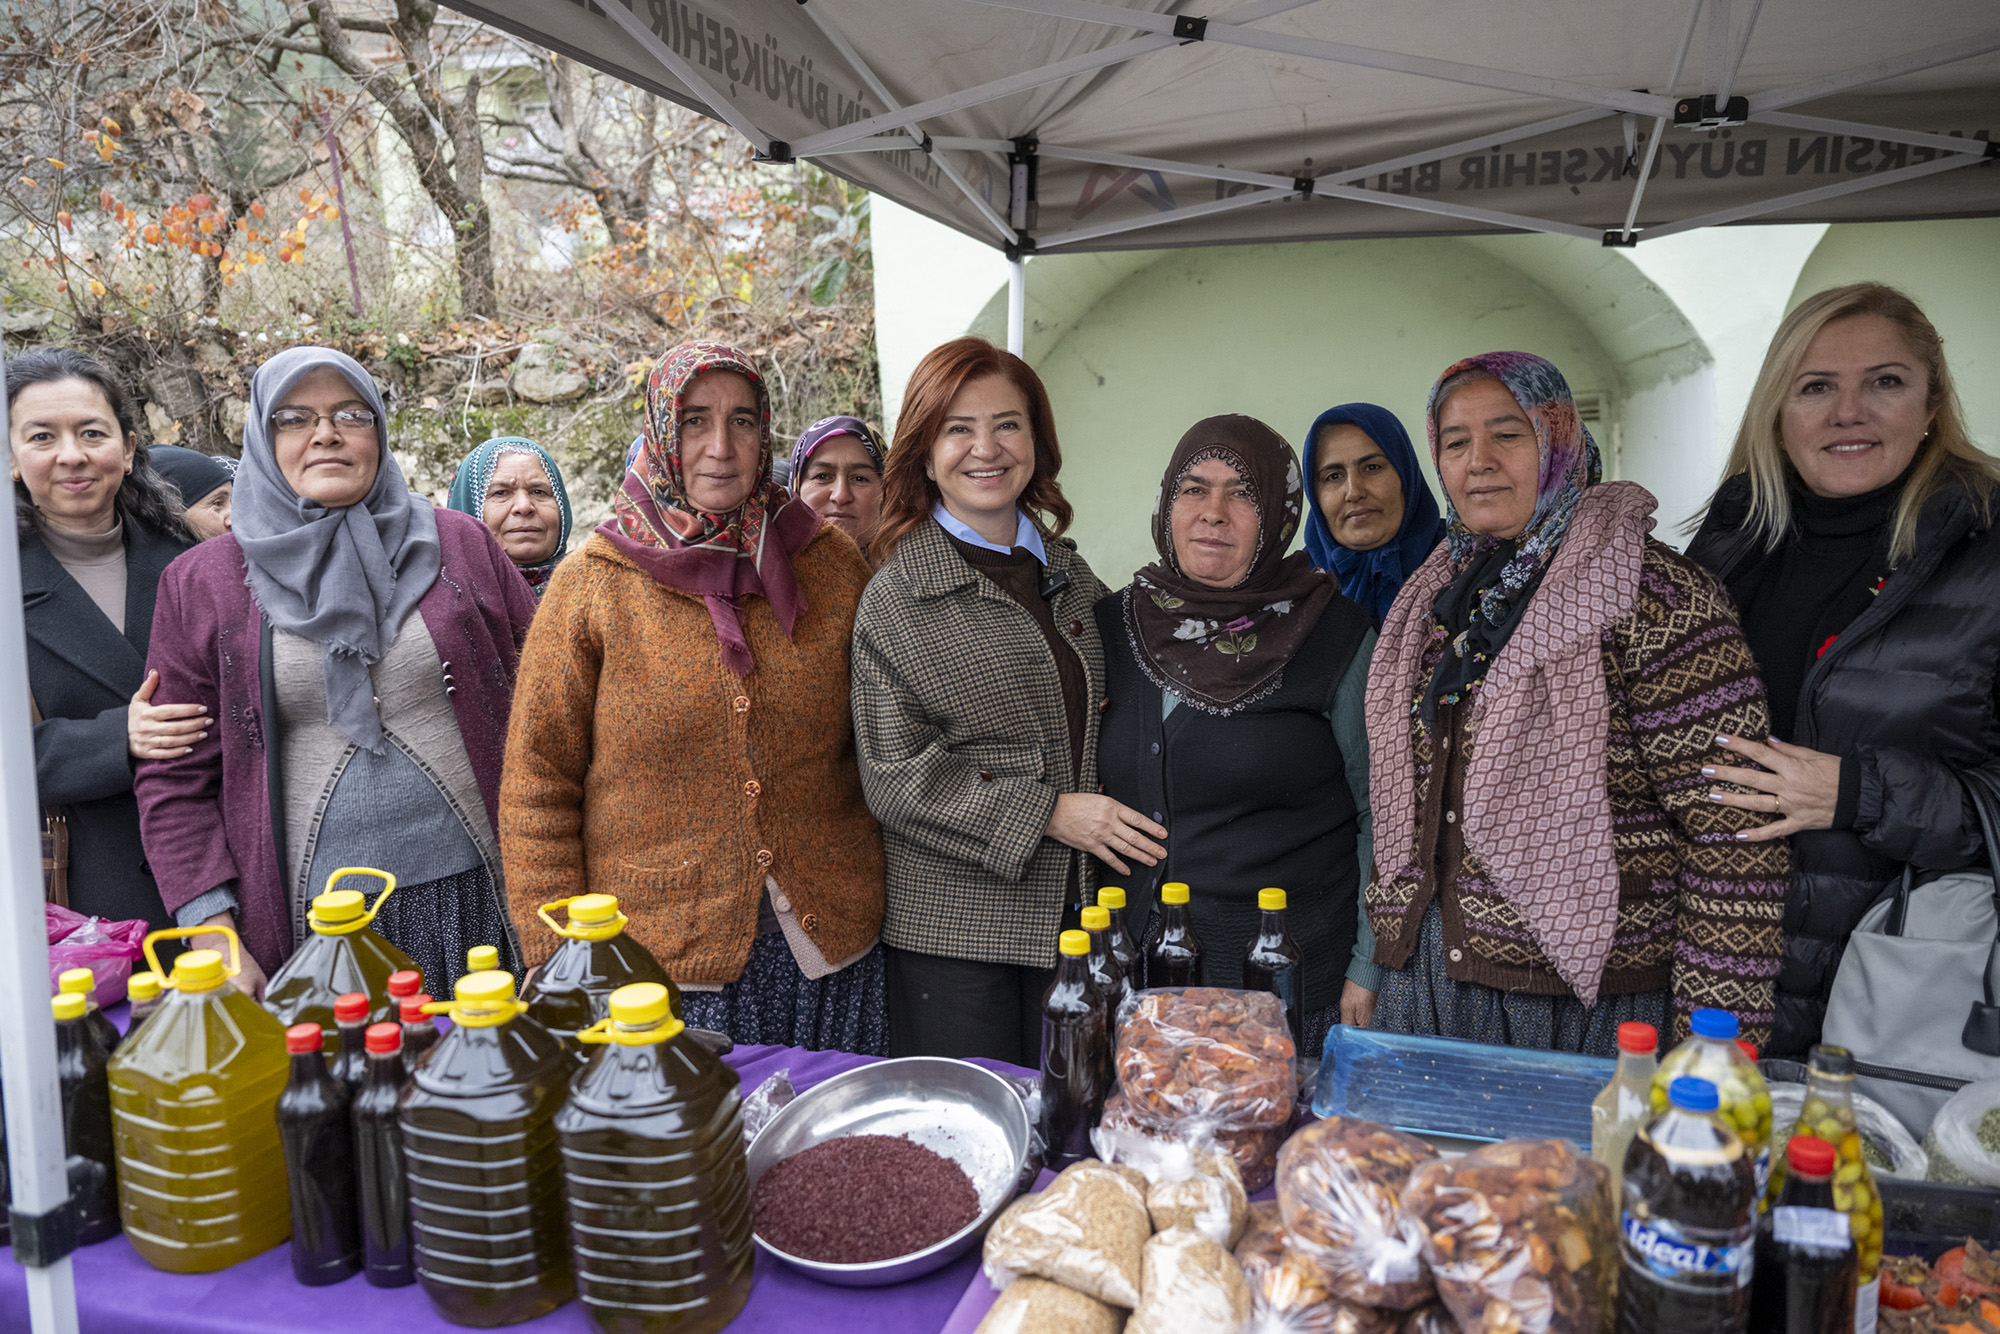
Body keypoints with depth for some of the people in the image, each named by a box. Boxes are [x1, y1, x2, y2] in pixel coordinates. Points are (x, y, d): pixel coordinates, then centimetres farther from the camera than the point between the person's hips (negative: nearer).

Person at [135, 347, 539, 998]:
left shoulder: (459, 545, 5)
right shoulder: (200, 583, 4)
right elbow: (177, 779, 3)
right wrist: (213, 935, -4)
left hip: (469, 896, 1)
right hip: (308, 924, 0)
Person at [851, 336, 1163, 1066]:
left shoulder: (1067, 573, 10)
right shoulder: (898, 598, -7)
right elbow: (894, 777, -11)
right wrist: (1045, 813, -16)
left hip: (1072, 915, 5)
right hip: (951, 930, -4)